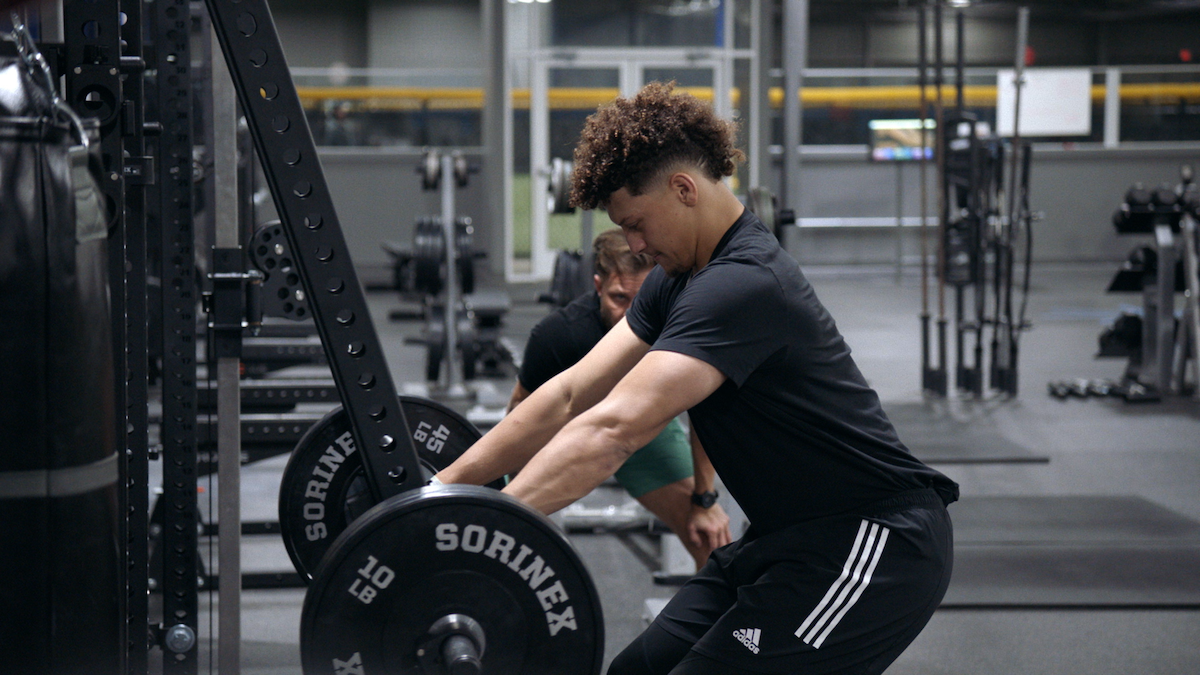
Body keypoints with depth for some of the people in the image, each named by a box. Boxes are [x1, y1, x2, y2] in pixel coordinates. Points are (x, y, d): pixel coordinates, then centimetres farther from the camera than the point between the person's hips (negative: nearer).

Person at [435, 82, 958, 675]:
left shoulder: (743, 286, -25)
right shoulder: (681, 278, 7)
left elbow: (614, 427, -34)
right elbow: (574, 393, 8)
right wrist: (445, 486, 3)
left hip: (873, 544, -10)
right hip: (788, 537, 10)